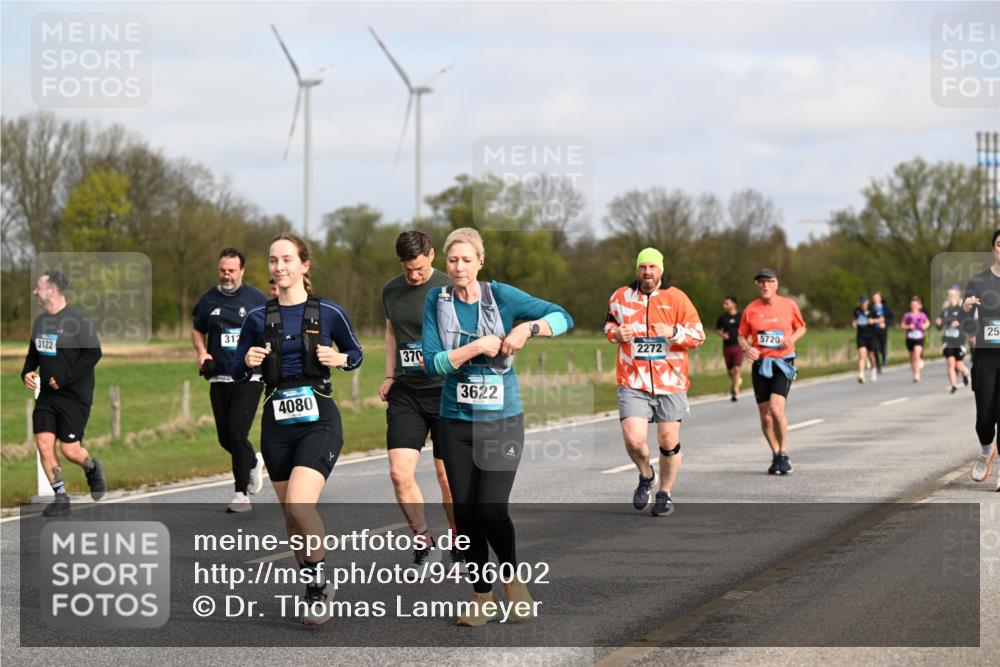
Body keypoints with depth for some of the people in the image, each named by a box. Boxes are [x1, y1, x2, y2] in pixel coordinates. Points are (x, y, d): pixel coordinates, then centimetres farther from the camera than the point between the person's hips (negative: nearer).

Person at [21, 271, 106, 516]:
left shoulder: (78, 320, -13)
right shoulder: (40, 321, 10)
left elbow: (93, 354, -17)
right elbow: (33, 353, 22)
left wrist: (64, 379, -19)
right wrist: (27, 372, 1)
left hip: (74, 396, -6)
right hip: (47, 395, 6)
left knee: (70, 449, -5)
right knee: (44, 444, -5)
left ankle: (92, 468, 29)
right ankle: (60, 497, 7)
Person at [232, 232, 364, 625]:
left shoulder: (328, 313, -1)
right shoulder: (257, 319, 6)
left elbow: (355, 353, 13)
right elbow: (237, 373, 11)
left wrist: (340, 359, -9)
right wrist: (248, 362, -11)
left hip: (319, 419, -4)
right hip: (277, 423, 4)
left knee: (299, 504, -22)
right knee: (291, 516, 9)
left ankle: (319, 589, -6)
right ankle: (311, 593, 25)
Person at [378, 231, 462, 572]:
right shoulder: (391, 291, 8)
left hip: (445, 391, -4)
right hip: (405, 393, 4)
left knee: (447, 477, 2)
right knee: (399, 472, -9)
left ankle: (459, 548, 20)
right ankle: (422, 541, 9)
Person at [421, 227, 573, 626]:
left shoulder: (502, 296, -5)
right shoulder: (436, 301, -1)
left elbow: (563, 317, -3)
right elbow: (432, 363, -9)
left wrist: (529, 328, -20)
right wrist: (477, 346, -19)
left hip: (502, 420, -2)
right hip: (456, 422, 2)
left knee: (492, 509, -12)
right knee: (465, 513, 5)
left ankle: (512, 578, 14)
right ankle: (481, 596, 19)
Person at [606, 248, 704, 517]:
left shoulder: (676, 298, -1)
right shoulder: (620, 297, 5)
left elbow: (698, 334, -1)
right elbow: (609, 324, 21)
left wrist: (674, 332, -19)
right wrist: (616, 333, -2)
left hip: (670, 383, 0)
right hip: (633, 383, 0)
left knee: (669, 442, 5)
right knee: (633, 439, -15)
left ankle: (665, 493, 25)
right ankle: (645, 475, 17)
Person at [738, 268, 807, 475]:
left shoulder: (789, 305, 1)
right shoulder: (750, 309, 3)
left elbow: (801, 327, 14)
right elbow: (742, 336, 11)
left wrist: (792, 338, -6)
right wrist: (746, 348, -11)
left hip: (783, 363, -3)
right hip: (760, 363, 3)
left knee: (776, 409, -20)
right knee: (765, 415, 3)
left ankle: (783, 454, -6)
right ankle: (776, 456, 22)